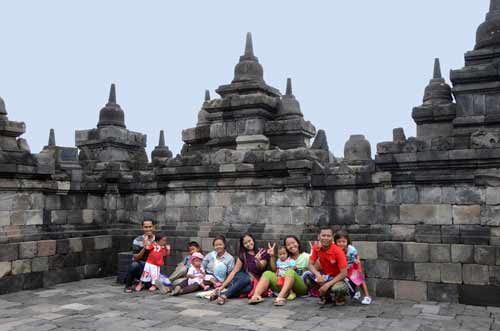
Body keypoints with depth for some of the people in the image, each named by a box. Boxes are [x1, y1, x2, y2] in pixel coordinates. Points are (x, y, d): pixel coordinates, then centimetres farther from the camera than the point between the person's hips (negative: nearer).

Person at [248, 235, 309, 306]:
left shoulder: (305, 257, 5)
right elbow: (274, 270, 14)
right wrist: (272, 256, 5)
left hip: (301, 287, -5)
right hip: (283, 285, 5)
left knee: (290, 271, -32)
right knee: (268, 273, -11)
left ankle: (280, 297, -52)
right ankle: (256, 295, -36)